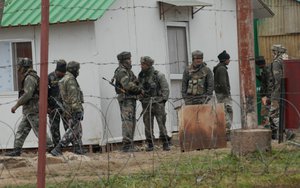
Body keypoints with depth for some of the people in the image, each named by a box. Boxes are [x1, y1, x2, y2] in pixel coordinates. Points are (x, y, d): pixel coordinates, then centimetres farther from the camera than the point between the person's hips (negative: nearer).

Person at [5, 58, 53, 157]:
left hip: (33, 110, -10)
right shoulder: (31, 77, 19)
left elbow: (27, 94, -23)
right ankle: (17, 150, 10)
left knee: (39, 131, -8)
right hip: (29, 111, 10)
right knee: (21, 130, 9)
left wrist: (16, 105, -19)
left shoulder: (29, 78, -14)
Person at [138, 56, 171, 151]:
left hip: (157, 103, -4)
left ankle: (165, 144, -3)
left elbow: (165, 89, -2)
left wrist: (163, 101, -7)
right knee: (148, 125, 1)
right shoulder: (141, 76, 9)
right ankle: (150, 144, 6)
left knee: (161, 124, -6)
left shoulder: (158, 75, -3)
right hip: (146, 104, 4)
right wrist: (142, 99, 8)